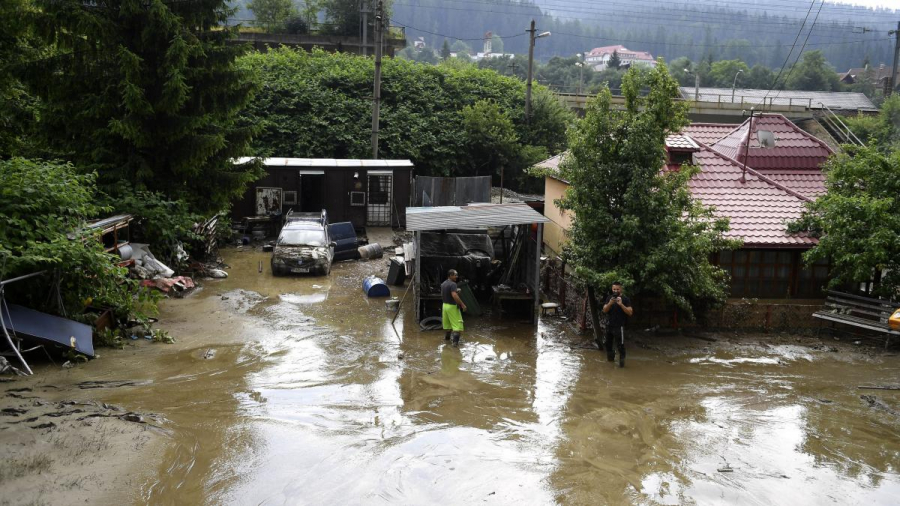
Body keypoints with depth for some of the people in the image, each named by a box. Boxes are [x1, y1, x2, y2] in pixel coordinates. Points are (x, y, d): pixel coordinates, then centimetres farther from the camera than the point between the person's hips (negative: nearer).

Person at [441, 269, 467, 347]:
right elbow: (454, 296, -31)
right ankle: (455, 341, -11)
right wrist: (462, 304, -25)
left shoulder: (443, 284, 7)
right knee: (457, 324, -4)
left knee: (447, 323, 20)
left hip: (445, 305, 8)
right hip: (452, 306, -8)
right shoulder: (452, 284, -20)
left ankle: (447, 337, 33)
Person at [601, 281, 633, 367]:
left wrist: (621, 304, -26)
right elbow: (604, 310, -2)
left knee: (620, 345, -10)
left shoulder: (625, 299, -7)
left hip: (619, 326, -5)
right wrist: (610, 303, -20)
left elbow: (630, 312, -14)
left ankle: (622, 361, 0)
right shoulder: (609, 298, 6)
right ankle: (610, 358, 37)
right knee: (608, 343, 18)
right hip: (609, 325, 6)